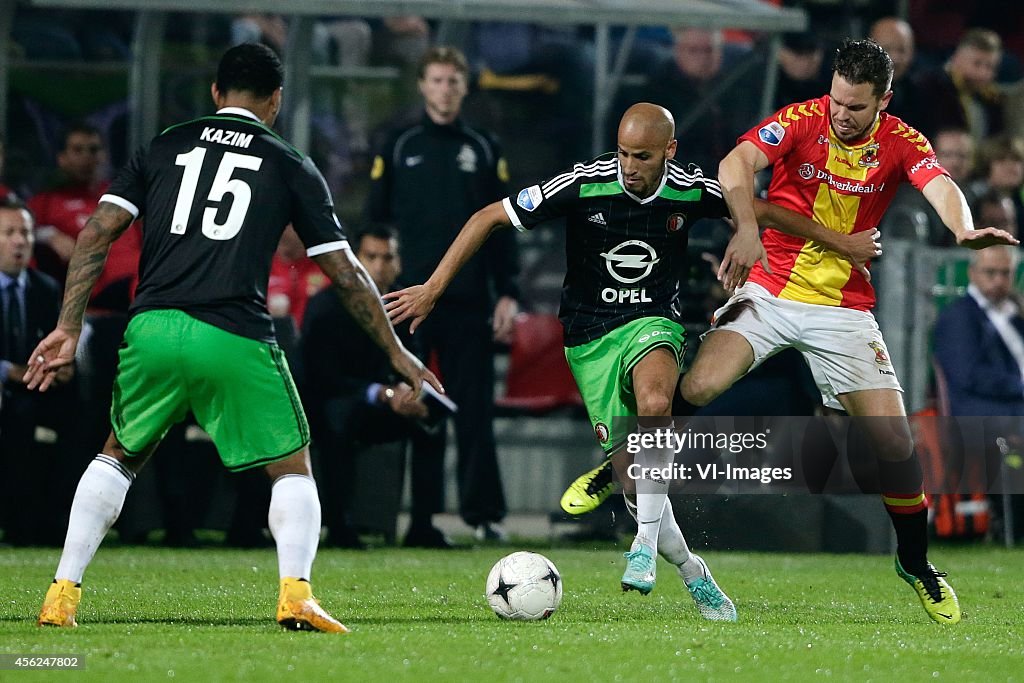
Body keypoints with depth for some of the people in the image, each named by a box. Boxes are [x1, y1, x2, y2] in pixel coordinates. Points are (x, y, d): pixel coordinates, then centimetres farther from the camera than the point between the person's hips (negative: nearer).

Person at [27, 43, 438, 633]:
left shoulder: (164, 147, 16)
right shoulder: (291, 167, 11)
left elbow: (96, 235, 7)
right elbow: (346, 275, 10)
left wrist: (69, 329, 7)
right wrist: (397, 353, 20)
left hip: (152, 331, 2)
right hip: (236, 341, -2)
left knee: (118, 457, 24)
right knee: (292, 467, 12)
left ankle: (63, 595, 16)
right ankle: (296, 594, -9)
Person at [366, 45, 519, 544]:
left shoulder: (484, 150, 11)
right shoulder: (398, 147, 8)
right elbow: (375, 222, 8)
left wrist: (507, 294, 2)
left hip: (469, 301, 1)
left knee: (474, 409, -3)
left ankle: (483, 511, -2)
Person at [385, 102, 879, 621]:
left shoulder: (692, 191, -8)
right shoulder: (584, 185, -16)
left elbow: (762, 211, 9)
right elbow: (489, 218, -10)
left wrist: (839, 242, 11)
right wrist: (433, 288, -13)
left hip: (653, 322, 0)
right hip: (590, 337, 0)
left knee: (654, 403, -36)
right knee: (632, 476, -4)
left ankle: (647, 539, -25)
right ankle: (692, 574, 18)